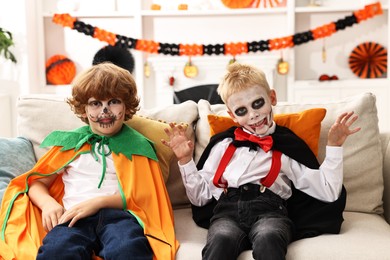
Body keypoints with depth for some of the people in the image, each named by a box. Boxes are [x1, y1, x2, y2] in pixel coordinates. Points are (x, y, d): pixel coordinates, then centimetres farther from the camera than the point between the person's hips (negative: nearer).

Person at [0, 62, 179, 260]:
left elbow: (143, 197, 5)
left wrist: (99, 201, -10)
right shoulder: (70, 142, 20)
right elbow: (36, 182, 21)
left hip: (118, 214, -1)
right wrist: (48, 203, -2)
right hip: (73, 217, 1)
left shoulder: (137, 145, 16)